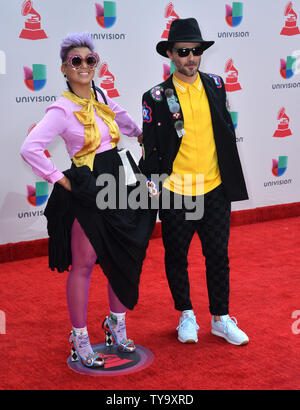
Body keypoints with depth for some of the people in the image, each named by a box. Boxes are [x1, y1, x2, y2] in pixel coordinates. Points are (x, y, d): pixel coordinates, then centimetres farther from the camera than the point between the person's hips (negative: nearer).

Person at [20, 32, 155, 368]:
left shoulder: (101, 98, 7)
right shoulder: (62, 110, -13)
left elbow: (122, 119, 30)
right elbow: (30, 148, -23)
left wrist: (142, 135, 36)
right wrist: (59, 179, -17)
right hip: (86, 192, -7)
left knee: (125, 258, 12)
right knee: (83, 264, 1)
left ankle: (117, 326, 30)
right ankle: (80, 338, 14)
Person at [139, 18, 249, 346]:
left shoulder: (215, 85, 5)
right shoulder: (156, 97, -6)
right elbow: (150, 147, -1)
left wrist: (232, 179, 14)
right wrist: (152, 183, -10)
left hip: (215, 190, 2)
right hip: (175, 194, -2)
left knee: (218, 256, 9)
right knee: (176, 257, 11)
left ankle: (220, 319, 24)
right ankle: (186, 316, 30)